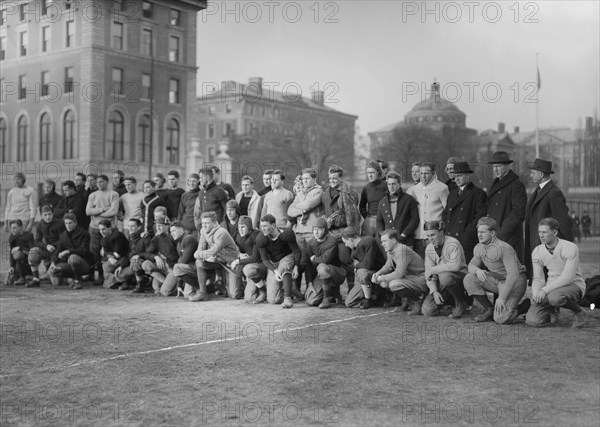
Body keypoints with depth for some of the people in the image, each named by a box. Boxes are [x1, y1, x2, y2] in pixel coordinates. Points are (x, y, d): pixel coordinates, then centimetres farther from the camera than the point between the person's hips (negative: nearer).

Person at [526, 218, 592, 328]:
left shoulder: (571, 248, -17)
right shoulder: (537, 252, -1)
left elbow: (568, 277, -23)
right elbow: (538, 279, 2)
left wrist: (545, 290, -28)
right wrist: (535, 295, -18)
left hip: (573, 285, -5)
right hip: (551, 288, 5)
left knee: (554, 297, -41)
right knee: (532, 321, -17)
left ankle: (579, 313, -9)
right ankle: (552, 310, 18)